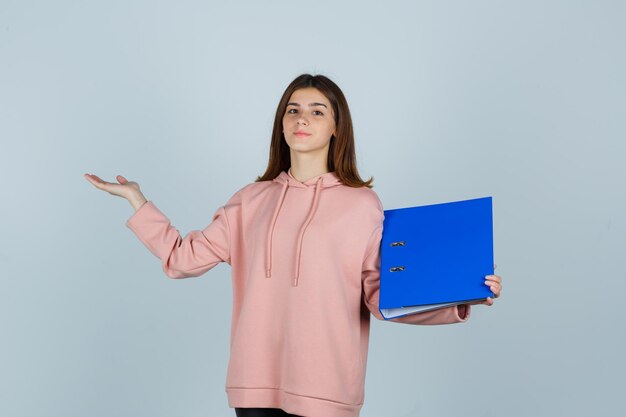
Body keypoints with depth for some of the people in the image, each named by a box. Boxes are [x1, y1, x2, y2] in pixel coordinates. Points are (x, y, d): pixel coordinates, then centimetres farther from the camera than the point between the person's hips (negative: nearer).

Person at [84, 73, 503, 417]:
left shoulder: (363, 204, 1)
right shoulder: (252, 200, 10)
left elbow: (381, 296, -2)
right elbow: (184, 258, 8)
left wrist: (459, 302, -15)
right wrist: (138, 202, 5)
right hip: (255, 378, 3)